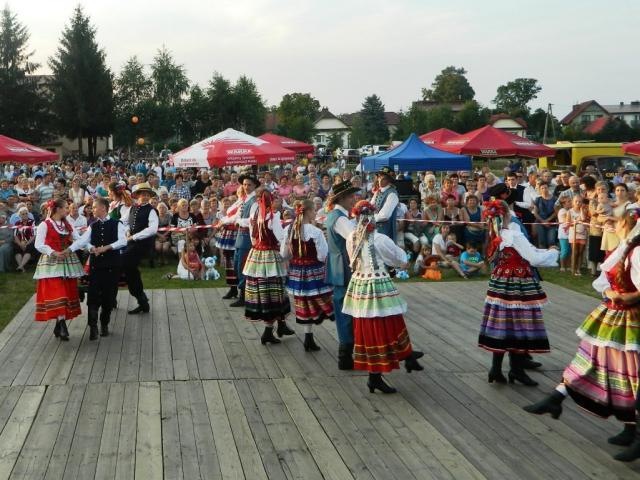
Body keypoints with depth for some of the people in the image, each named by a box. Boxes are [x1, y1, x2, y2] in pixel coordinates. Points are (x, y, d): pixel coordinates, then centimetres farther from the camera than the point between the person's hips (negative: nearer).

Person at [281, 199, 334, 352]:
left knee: (305, 306, 15)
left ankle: (308, 339, 20)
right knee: (317, 304, 8)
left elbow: (284, 254, 6)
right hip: (313, 272, -6)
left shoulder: (289, 230, -1)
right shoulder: (316, 232, -18)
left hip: (296, 272, 6)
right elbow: (322, 256, -15)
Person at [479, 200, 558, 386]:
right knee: (518, 326, 3)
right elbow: (533, 259, -16)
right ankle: (516, 369, 10)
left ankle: (496, 368, 13)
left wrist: (544, 252, 18)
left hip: (500, 283, 8)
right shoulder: (514, 235, -18)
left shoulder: (495, 236, 6)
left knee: (501, 325, 10)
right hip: (517, 285, -8)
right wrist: (552, 253, 1)